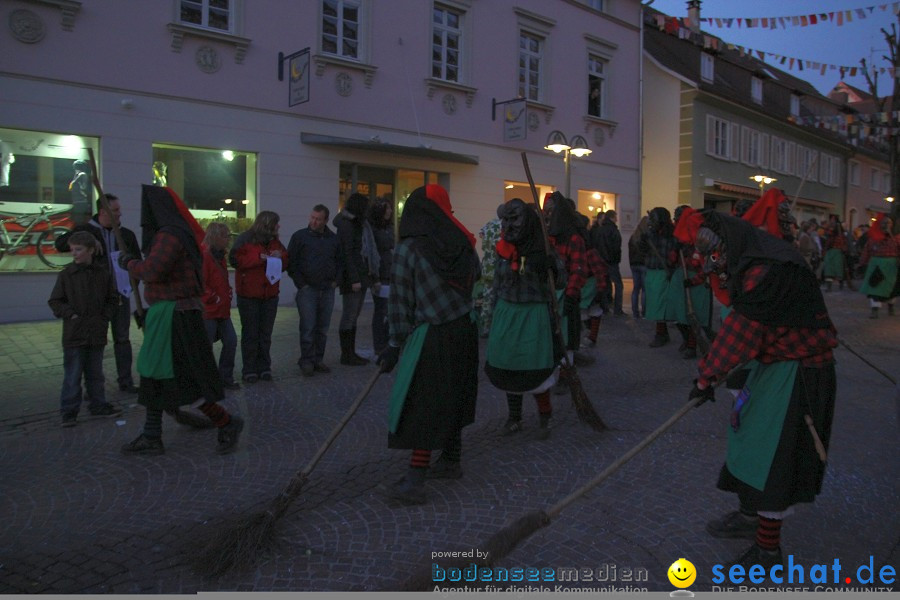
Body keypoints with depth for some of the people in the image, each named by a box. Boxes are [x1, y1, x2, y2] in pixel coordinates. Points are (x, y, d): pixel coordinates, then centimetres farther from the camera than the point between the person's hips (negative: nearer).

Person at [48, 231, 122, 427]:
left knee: (95, 374, 15)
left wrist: (105, 317, -2)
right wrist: (70, 314, -11)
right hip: (74, 335, -2)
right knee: (72, 376, 0)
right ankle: (69, 412, 9)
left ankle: (99, 406, 26)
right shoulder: (66, 275, -4)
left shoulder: (102, 274, 2)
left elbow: (112, 299, 10)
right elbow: (55, 301, 1)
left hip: (97, 334, 2)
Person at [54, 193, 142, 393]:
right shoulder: (86, 230, -1)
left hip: (121, 293, 2)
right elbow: (60, 244, -10)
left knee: (122, 338, 8)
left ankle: (125, 381, 16)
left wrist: (134, 282, -2)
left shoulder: (126, 234, 7)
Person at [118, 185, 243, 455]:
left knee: (182, 380, -4)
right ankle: (151, 437, 23)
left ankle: (227, 424, 8)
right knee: (153, 375, 14)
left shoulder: (170, 235, -18)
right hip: (166, 314, 11)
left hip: (174, 317, -11)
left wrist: (128, 263, -9)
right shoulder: (168, 233, 15)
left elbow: (152, 271, -25)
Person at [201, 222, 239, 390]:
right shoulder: (204, 255, -16)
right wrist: (214, 298, -17)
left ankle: (225, 377, 21)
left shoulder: (219, 255, 14)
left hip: (222, 310, 9)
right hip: (208, 311, -9)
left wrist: (227, 291, 12)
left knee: (231, 341, 9)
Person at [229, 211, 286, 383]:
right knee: (250, 333, 1)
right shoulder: (245, 240, -7)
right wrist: (260, 257, -20)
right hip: (249, 294, -5)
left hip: (270, 295, 5)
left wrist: (280, 257, -7)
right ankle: (249, 369, 9)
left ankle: (264, 367, 18)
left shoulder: (275, 242, 11)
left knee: (265, 333, 9)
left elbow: (285, 264, 15)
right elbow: (235, 259, -17)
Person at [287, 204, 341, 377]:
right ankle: (306, 361, 4)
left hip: (327, 290, 4)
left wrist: (335, 281, 8)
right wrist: (301, 283, -6)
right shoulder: (300, 236, 0)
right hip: (308, 290, -3)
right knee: (308, 328, -5)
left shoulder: (333, 239, 11)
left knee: (323, 328, 8)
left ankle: (318, 359, 17)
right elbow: (291, 262, -1)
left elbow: (340, 261, 20)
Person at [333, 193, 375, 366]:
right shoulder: (346, 226, -11)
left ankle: (351, 352, 18)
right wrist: (354, 279, -20)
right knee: (349, 315, -4)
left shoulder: (358, 225, 18)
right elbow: (347, 254, -16)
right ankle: (346, 355, 2)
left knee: (353, 316, 12)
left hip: (360, 275, 9)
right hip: (351, 276, -9)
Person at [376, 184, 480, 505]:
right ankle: (451, 461, 32)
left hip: (430, 336, -5)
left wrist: (396, 344, -2)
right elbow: (475, 278, 14)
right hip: (465, 330, 5)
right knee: (452, 398, 18)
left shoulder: (406, 250, -10)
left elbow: (400, 302, -8)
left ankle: (415, 480, 1)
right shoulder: (463, 245, 0)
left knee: (423, 404, -1)